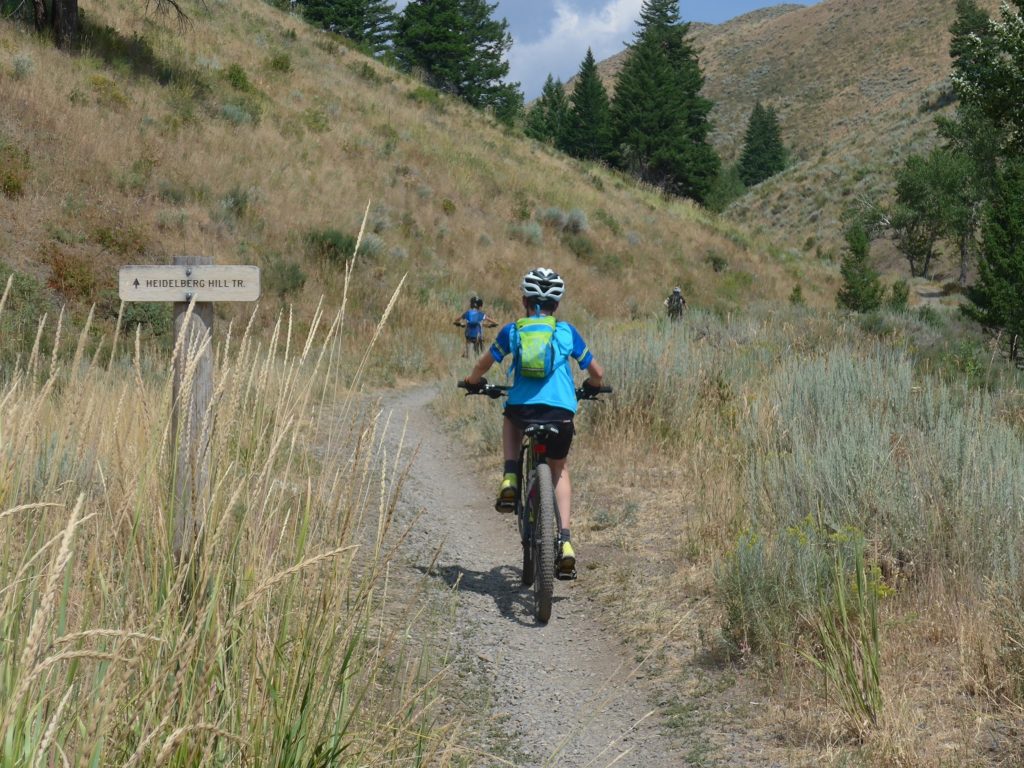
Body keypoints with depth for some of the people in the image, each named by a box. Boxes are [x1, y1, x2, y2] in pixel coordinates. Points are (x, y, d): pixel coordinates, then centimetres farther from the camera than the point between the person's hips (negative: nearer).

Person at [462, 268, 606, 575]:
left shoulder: (512, 331, 12)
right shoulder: (567, 332, 13)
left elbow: (482, 365, 18)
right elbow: (597, 373, 18)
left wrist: (474, 380, 40)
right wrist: (590, 386, 41)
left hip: (522, 408, 0)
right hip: (561, 412, 0)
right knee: (559, 470, 24)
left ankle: (510, 479, 15)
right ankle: (564, 540, 8)